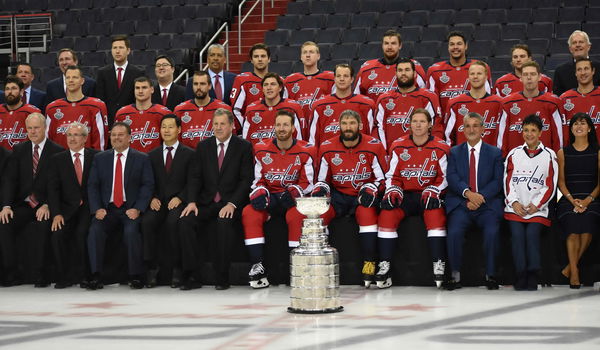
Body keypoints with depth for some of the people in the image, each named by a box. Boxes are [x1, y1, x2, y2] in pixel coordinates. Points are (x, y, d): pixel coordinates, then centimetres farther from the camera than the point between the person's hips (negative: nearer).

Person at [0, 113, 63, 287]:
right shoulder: (18, 150, 12)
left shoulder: (57, 152, 1)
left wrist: (47, 205, -20)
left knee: (41, 226, -34)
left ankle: (40, 276, -24)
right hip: (22, 205, 3)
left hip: (45, 206, -3)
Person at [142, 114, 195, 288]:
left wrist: (180, 198, -15)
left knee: (173, 221, -35)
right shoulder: (153, 155, 18)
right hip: (158, 202, 3)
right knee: (147, 221, -30)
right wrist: (152, 198, -8)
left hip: (179, 202, -3)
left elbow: (191, 183, 1)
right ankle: (151, 267, -23)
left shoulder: (189, 154, 8)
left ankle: (177, 268, -27)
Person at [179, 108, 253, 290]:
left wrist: (232, 204, -17)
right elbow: (196, 177, 9)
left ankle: (222, 278, -25)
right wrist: (192, 201, -9)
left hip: (231, 202, -3)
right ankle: (192, 277, -21)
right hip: (207, 202, 4)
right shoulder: (203, 146, 12)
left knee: (224, 222, -35)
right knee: (185, 221, -25)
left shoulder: (244, 147, 2)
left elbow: (246, 179, -4)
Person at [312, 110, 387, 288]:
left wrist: (370, 190, -21)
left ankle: (369, 264, -29)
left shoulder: (374, 146, -5)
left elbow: (383, 178, -2)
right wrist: (320, 190, -13)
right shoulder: (327, 148, 2)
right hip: (338, 195, 2)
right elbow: (322, 179, 10)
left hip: (364, 196, -2)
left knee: (367, 212, -36)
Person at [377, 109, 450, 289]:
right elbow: (392, 176, 11)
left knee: (435, 213, -35)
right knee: (387, 213, -27)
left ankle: (439, 266, -30)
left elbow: (445, 177, 3)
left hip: (430, 196, -2)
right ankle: (384, 267, -24)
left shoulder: (440, 148, 2)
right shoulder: (398, 147, 7)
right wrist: (393, 191, -9)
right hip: (405, 195, 2)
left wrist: (433, 191, -14)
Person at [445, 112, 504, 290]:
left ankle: (490, 275, -17)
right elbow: (451, 178, 0)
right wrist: (468, 193, -17)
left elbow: (497, 181, 3)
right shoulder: (454, 152, 15)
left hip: (487, 203, 0)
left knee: (492, 231, -29)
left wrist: (480, 197, -12)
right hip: (461, 203, 0)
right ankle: (455, 275, -17)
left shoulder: (495, 153, 13)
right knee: (454, 230, -28)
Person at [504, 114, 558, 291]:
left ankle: (533, 278, -16)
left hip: (537, 208, -1)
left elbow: (550, 185, 4)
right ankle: (520, 276, -15)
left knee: (532, 233, -22)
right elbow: (508, 181, 9)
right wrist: (514, 203, -5)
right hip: (515, 207, 1)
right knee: (517, 233, -20)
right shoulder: (514, 154, 12)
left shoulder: (549, 155, 7)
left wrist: (536, 205, -6)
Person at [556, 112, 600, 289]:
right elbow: (561, 181, 9)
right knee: (573, 228, -29)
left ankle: (570, 268, -13)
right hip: (568, 199, 1)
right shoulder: (563, 153, 14)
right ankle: (574, 273, -22)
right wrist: (572, 200, -8)